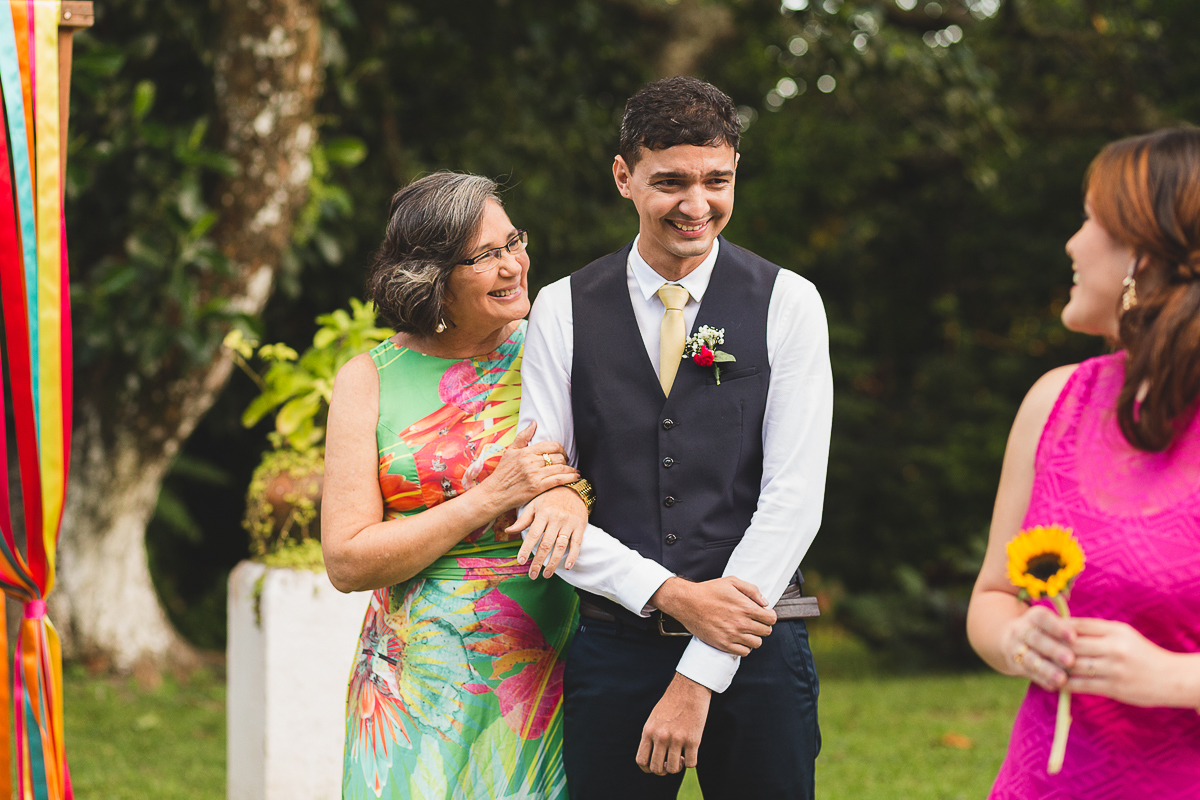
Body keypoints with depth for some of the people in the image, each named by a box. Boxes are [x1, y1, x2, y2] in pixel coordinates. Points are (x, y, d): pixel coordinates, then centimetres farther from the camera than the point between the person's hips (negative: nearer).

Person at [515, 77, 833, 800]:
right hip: (613, 650, 1)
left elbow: (793, 498, -6)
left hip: (754, 656, -1)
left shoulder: (787, 305, 1)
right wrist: (671, 594, -13)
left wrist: (699, 677, -11)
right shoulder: (563, 311, 5)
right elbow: (537, 498, 0)